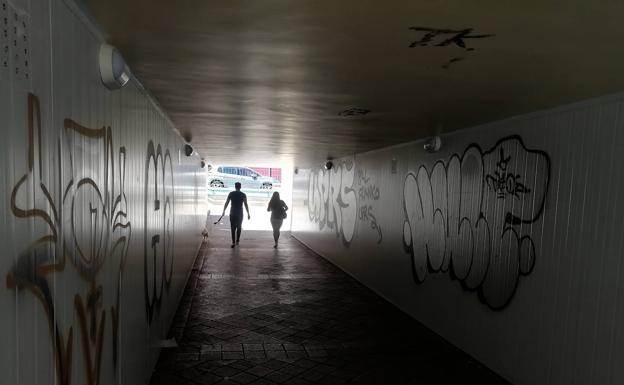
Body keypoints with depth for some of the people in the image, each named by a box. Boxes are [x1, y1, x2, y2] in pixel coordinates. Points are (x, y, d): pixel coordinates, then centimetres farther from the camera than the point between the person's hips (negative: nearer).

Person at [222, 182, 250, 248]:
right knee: (239, 227, 17)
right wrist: (248, 214, 0)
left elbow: (226, 203, -1)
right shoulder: (243, 195, -3)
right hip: (240, 213, 1)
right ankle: (237, 241, 23)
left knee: (233, 228, 2)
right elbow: (246, 205, -5)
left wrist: (224, 211, 11)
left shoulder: (231, 194, -2)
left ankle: (233, 242, -7)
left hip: (232, 213, -1)